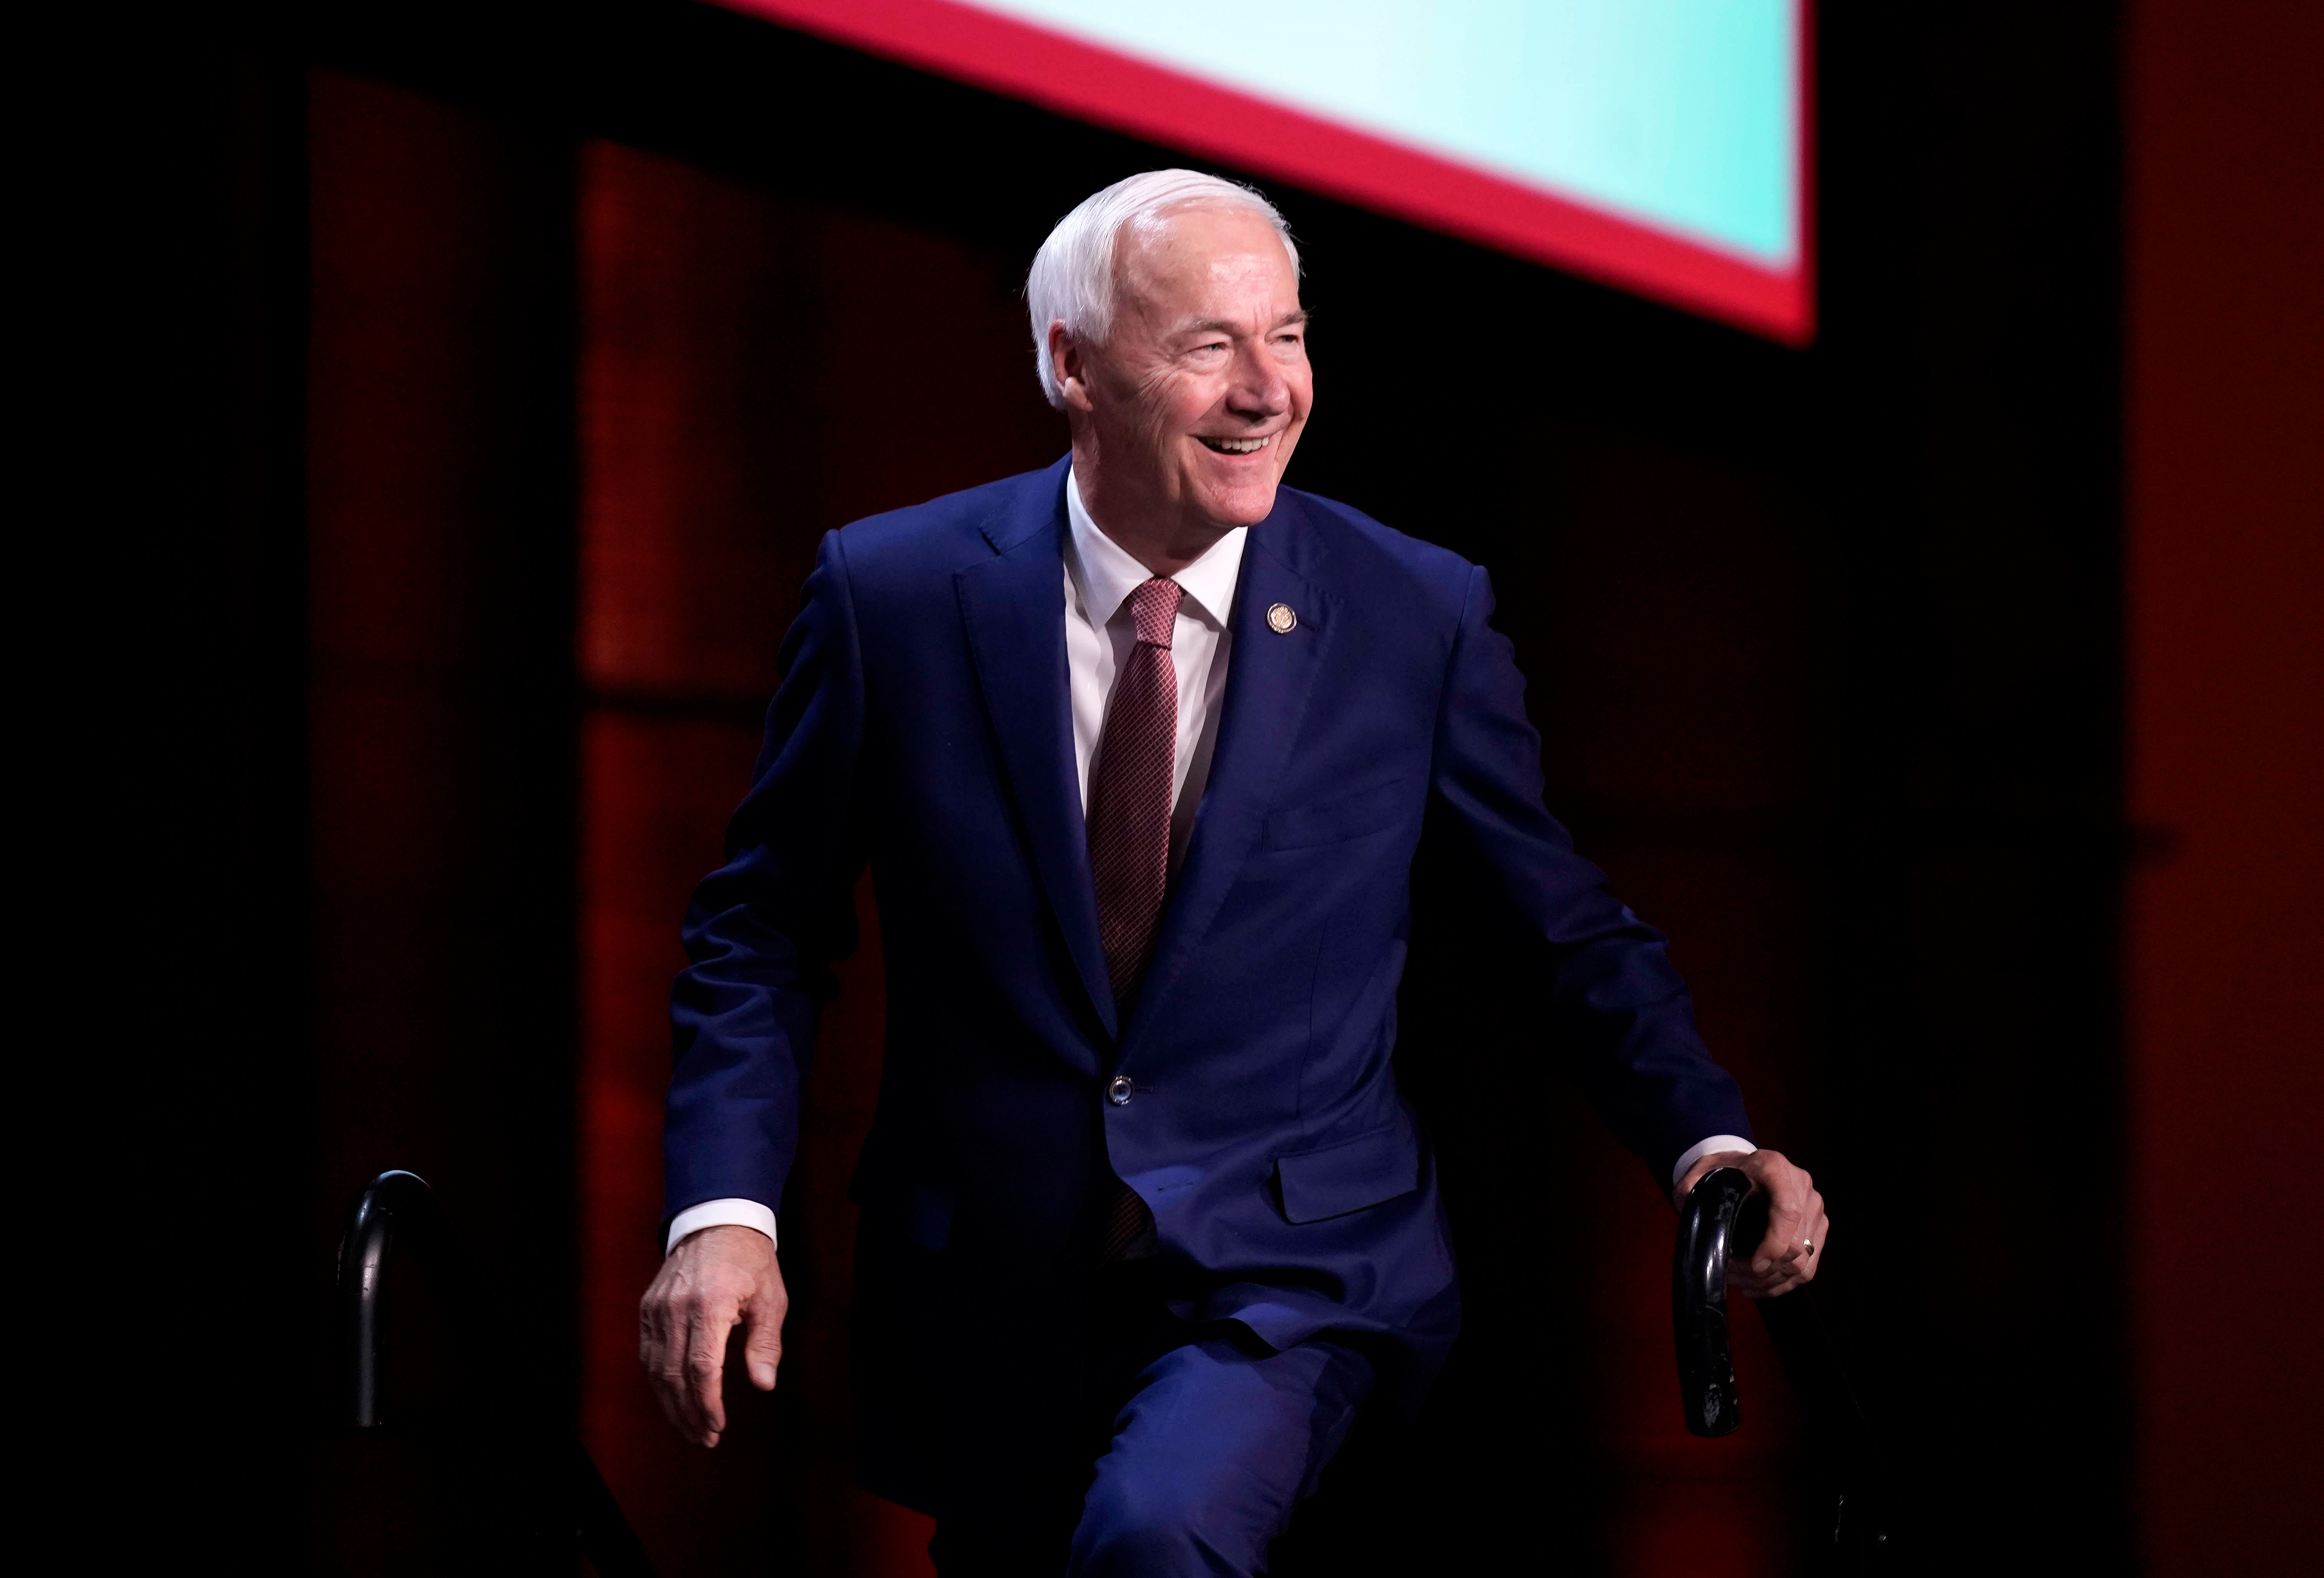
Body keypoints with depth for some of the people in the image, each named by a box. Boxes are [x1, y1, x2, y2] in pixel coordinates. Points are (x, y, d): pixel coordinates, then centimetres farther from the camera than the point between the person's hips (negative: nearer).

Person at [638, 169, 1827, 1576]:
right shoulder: (895, 597, -3)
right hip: (991, 1293, 2)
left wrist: (1713, 1145, -11)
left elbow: (1568, 930, 5)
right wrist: (726, 1210, -10)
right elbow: (765, 930, 4)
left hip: (1286, 1271, -2)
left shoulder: (1421, 618, -4)